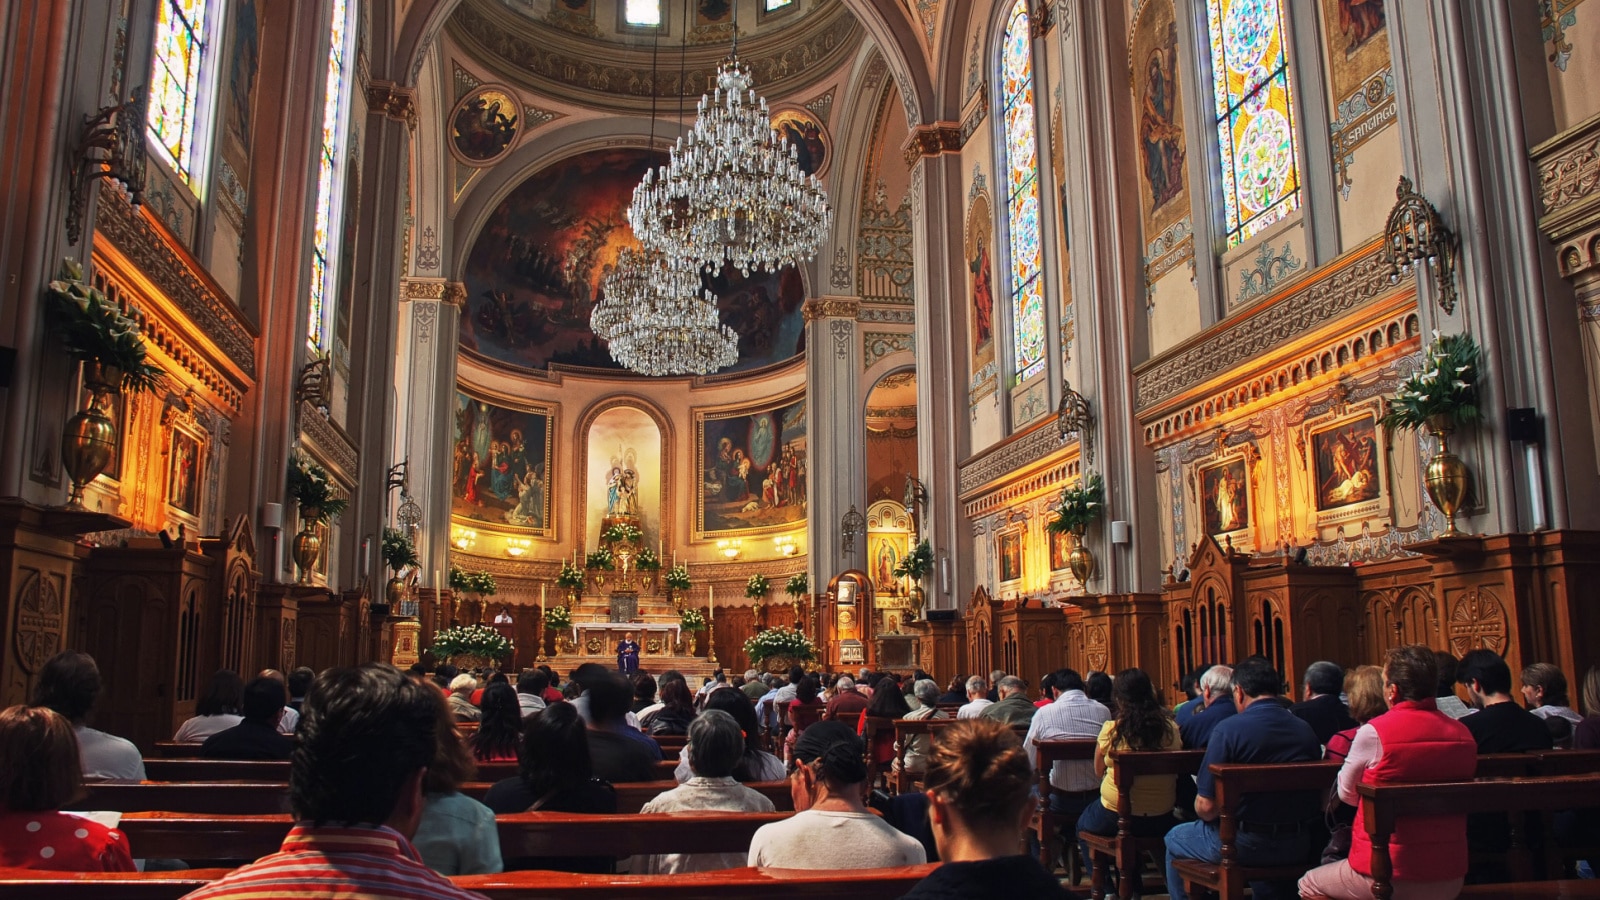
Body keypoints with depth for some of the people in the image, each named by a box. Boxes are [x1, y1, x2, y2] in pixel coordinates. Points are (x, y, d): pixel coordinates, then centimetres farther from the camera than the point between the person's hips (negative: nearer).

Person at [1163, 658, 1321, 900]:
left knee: (1174, 839, 20)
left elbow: (1205, 807, -15)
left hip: (1247, 845, -5)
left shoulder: (1229, 728, -16)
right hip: (1298, 846, 5)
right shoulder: (1305, 730, -2)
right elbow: (1315, 800, 9)